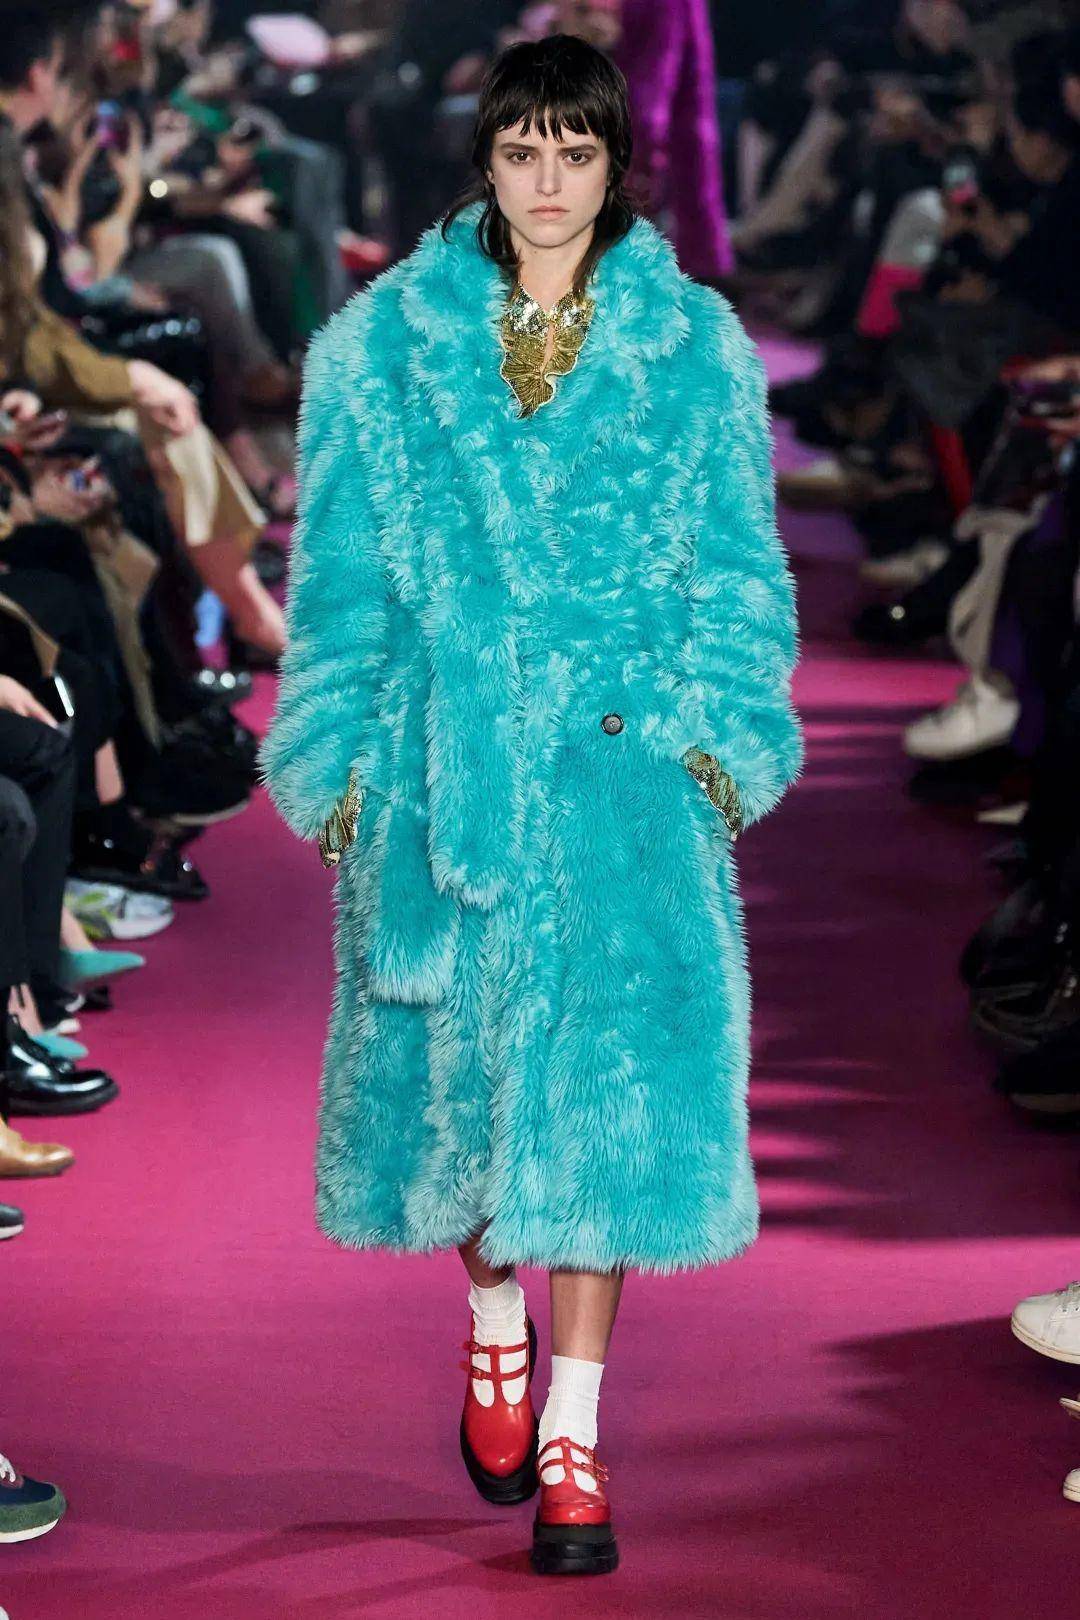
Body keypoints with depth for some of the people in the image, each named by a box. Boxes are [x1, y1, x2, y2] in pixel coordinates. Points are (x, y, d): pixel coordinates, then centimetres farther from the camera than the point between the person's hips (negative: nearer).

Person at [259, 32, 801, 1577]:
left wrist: (711, 737, -3)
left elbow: (735, 567, 6)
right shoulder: (385, 341, 7)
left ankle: (571, 1436, 4)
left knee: (606, 1068, -5)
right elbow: (339, 571, 8)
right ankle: (493, 1314, 37)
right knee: (454, 1051, 8)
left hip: (624, 760, -1)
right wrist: (340, 758, 3)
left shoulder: (696, 346, 5)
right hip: (443, 755, 1)